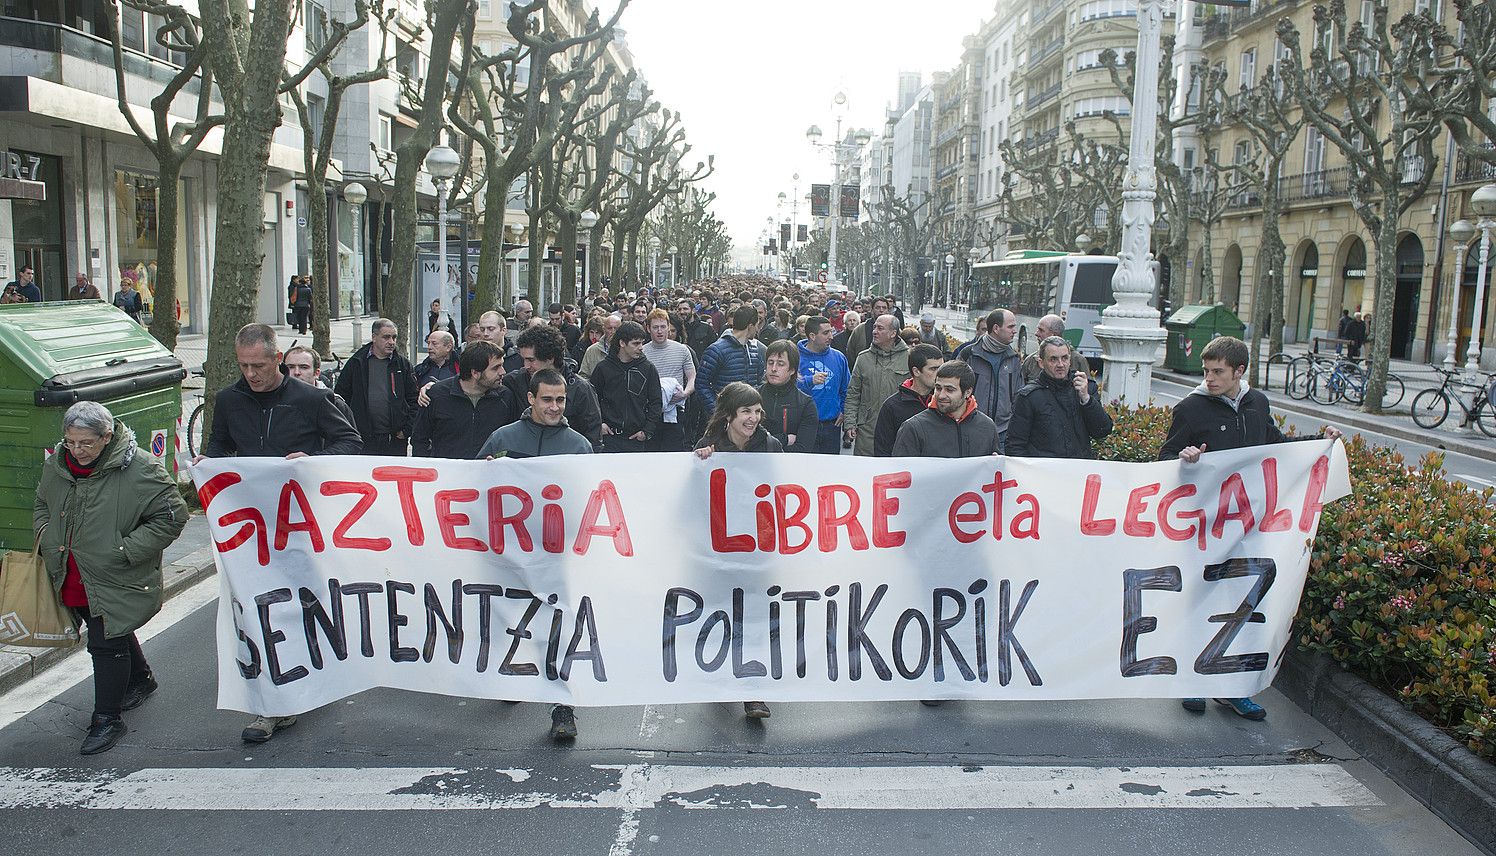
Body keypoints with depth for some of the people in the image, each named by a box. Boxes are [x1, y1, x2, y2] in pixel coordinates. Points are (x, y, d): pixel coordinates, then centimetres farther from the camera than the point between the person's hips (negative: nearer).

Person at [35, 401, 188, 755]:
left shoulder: (139, 469, -19)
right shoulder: (55, 465, 1)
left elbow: (172, 516, -16)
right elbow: (41, 505, 21)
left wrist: (125, 549, -19)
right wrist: (47, 536, 2)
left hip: (117, 580, -7)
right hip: (73, 577, 7)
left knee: (107, 643, -3)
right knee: (114, 633, 23)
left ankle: (107, 719, 11)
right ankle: (140, 680, 47)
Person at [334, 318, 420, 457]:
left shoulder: (403, 364, 7)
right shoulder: (356, 363, 5)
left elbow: (414, 399, 6)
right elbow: (340, 396, 9)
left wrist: (406, 429, -2)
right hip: (363, 439, 0)